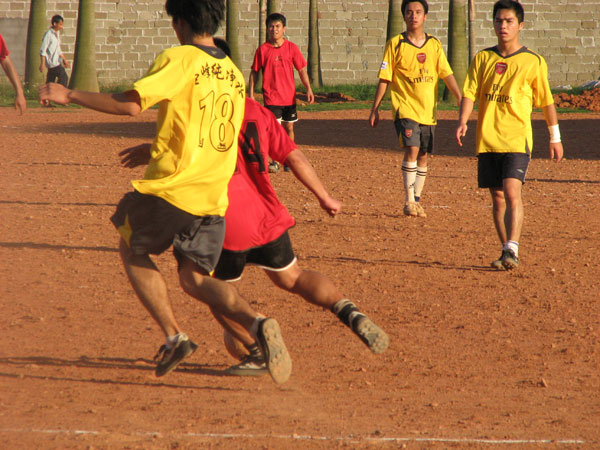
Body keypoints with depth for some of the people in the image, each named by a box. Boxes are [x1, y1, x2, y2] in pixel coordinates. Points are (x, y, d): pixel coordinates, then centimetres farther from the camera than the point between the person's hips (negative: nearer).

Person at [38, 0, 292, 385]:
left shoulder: (179, 59, -7)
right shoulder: (234, 74, 15)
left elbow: (130, 104, -17)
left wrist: (70, 96, -7)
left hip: (170, 188, -6)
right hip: (214, 196, 6)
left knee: (132, 251, 19)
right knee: (196, 279, 13)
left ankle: (174, 337, 7)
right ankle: (255, 324, -16)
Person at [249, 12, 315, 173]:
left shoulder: (291, 48, 3)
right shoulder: (262, 49, 0)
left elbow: (302, 70, 4)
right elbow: (254, 72, 5)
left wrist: (308, 89, -7)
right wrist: (251, 94, -1)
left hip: (289, 96, 2)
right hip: (271, 97, -2)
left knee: (289, 127, 10)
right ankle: (274, 161, -8)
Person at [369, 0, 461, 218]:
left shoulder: (434, 45, 6)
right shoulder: (395, 44, -2)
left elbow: (447, 75, 3)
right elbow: (384, 79, 0)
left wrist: (461, 100, -8)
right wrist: (375, 109, -1)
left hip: (428, 110, 4)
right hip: (405, 108, -4)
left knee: (423, 156, 9)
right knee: (412, 150, -19)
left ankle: (417, 201, 21)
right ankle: (408, 201, -14)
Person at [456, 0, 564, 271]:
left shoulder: (533, 62, 2)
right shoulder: (482, 59, 9)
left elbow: (546, 101, 9)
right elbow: (469, 93, 1)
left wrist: (555, 137, 12)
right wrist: (463, 122, -16)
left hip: (517, 139, -3)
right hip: (487, 139, 3)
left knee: (512, 192, -19)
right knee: (497, 197, 8)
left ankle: (511, 251, -23)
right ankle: (506, 251, 19)